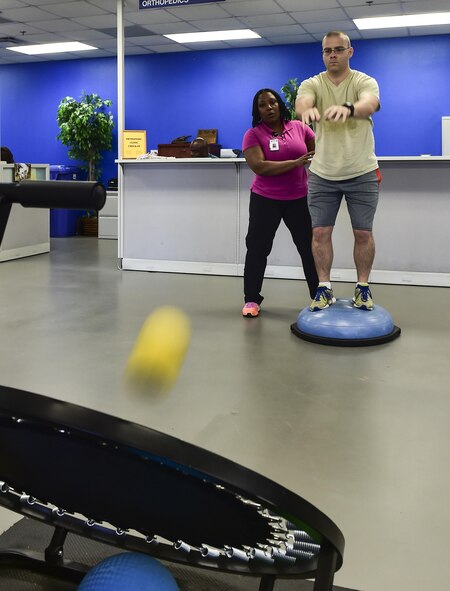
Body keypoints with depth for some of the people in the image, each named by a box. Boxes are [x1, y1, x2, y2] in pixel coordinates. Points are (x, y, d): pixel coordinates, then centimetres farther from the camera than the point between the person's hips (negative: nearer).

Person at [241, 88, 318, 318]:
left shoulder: (299, 127, 1)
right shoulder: (253, 134, -7)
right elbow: (259, 167, -20)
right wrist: (296, 163, -22)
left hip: (299, 199, 2)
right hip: (265, 200, -2)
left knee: (310, 247, 7)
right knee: (257, 248, 3)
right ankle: (252, 299, 15)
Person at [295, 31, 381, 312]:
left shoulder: (365, 82, -7)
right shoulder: (312, 84, -2)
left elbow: (369, 103, -31)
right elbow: (302, 101, -26)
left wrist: (348, 108, -56)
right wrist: (307, 109, -53)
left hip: (362, 173, -1)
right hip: (323, 173, 2)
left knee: (363, 233, 4)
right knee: (320, 232, 1)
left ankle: (363, 287, 19)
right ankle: (324, 288, 13)